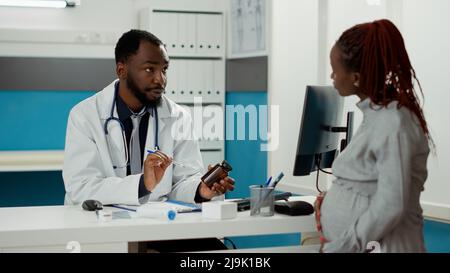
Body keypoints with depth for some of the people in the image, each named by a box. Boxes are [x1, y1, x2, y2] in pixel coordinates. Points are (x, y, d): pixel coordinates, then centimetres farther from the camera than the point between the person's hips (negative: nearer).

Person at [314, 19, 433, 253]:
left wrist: (338, 247, -17)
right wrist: (331, 198, 1)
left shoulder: (393, 123, -20)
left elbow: (390, 208, -23)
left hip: (378, 245, -8)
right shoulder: (375, 113, 8)